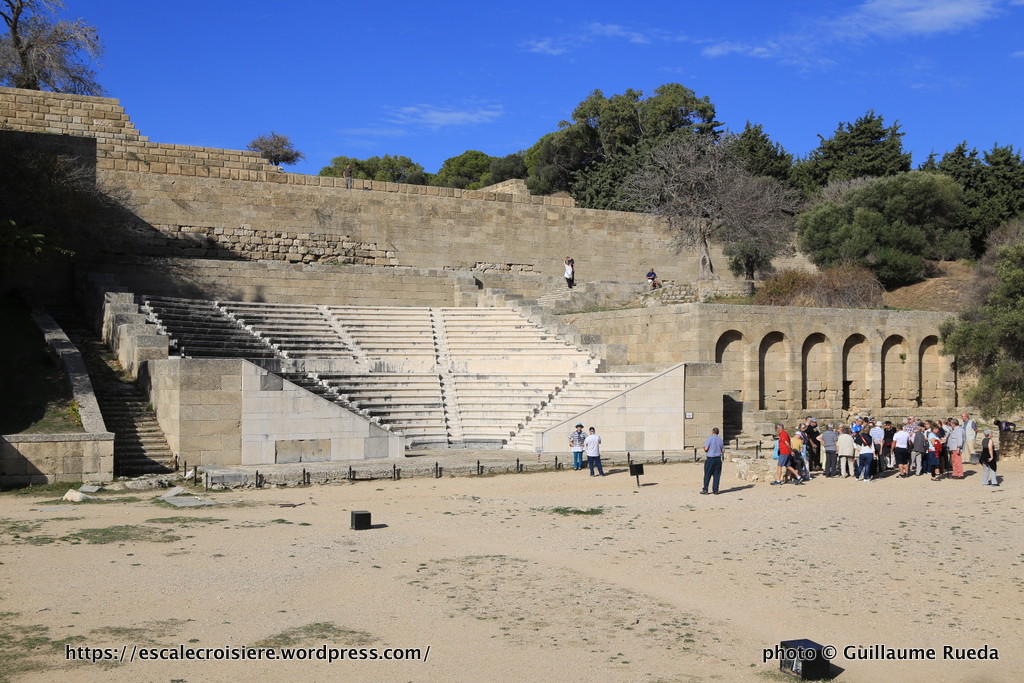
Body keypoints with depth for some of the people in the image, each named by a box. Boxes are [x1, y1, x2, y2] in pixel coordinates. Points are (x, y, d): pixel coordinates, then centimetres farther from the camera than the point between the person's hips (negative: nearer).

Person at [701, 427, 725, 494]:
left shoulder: (710, 438, -8)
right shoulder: (720, 440, 8)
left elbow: (706, 448, -13)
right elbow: (723, 450, 11)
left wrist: (704, 449, 9)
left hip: (710, 459, -4)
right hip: (718, 459, 4)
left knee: (707, 475, 2)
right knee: (717, 475, 7)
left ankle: (705, 490, 3)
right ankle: (715, 490, 8)